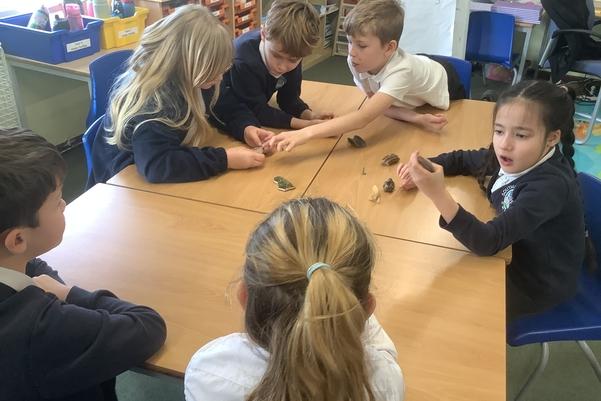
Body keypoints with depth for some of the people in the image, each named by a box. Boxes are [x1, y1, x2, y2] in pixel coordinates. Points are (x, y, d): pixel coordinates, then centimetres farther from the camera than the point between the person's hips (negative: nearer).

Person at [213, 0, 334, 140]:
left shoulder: (291, 53, -18)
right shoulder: (243, 61, -35)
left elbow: (289, 98, -10)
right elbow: (258, 111, -30)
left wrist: (308, 115, -30)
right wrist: (303, 124, -36)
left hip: (251, 110, 6)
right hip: (223, 112, -6)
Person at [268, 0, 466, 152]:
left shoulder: (400, 70, -50)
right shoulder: (355, 62, -34)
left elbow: (363, 117, -61)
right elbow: (378, 104, -24)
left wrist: (306, 133, -71)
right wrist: (418, 119, -42)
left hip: (444, 83, -3)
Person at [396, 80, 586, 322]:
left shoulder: (550, 186, -35)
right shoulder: (519, 159, -13)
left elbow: (488, 243, -42)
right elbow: (463, 159, 5)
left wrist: (438, 194, -55)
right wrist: (423, 168, -15)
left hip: (539, 283, -6)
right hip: (516, 252, 6)